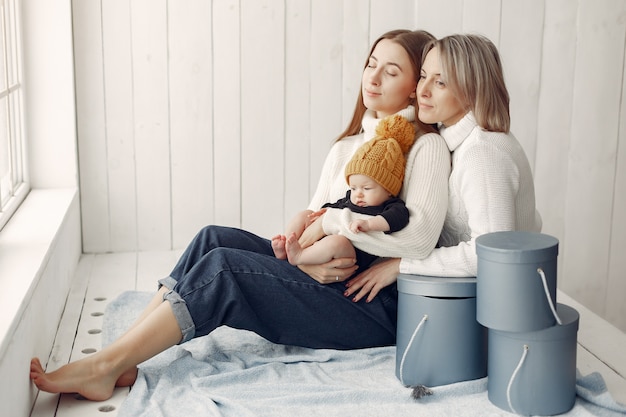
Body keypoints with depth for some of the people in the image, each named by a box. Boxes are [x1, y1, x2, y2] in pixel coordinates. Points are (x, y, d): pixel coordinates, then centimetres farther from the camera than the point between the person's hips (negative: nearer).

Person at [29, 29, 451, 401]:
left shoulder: (427, 145, -6)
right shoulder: (346, 146, 16)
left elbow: (419, 236, -22)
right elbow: (305, 225, 9)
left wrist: (332, 221, -16)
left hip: (381, 309, -7)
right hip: (330, 279, 7)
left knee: (222, 268, -22)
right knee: (214, 239, -12)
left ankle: (103, 367, -17)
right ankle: (119, 362, -15)